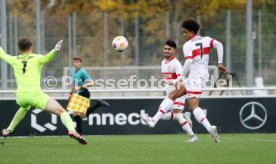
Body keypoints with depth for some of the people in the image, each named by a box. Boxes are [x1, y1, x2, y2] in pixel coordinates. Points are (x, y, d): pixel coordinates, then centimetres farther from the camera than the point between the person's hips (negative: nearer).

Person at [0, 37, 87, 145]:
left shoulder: (14, 60, 14)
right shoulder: (36, 58, 4)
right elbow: (47, 58, -19)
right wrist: (55, 51, -37)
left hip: (20, 96, 5)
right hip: (34, 94, -5)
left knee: (24, 108, 42)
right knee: (62, 111, -9)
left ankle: (9, 130, 50)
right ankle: (71, 130, -36)